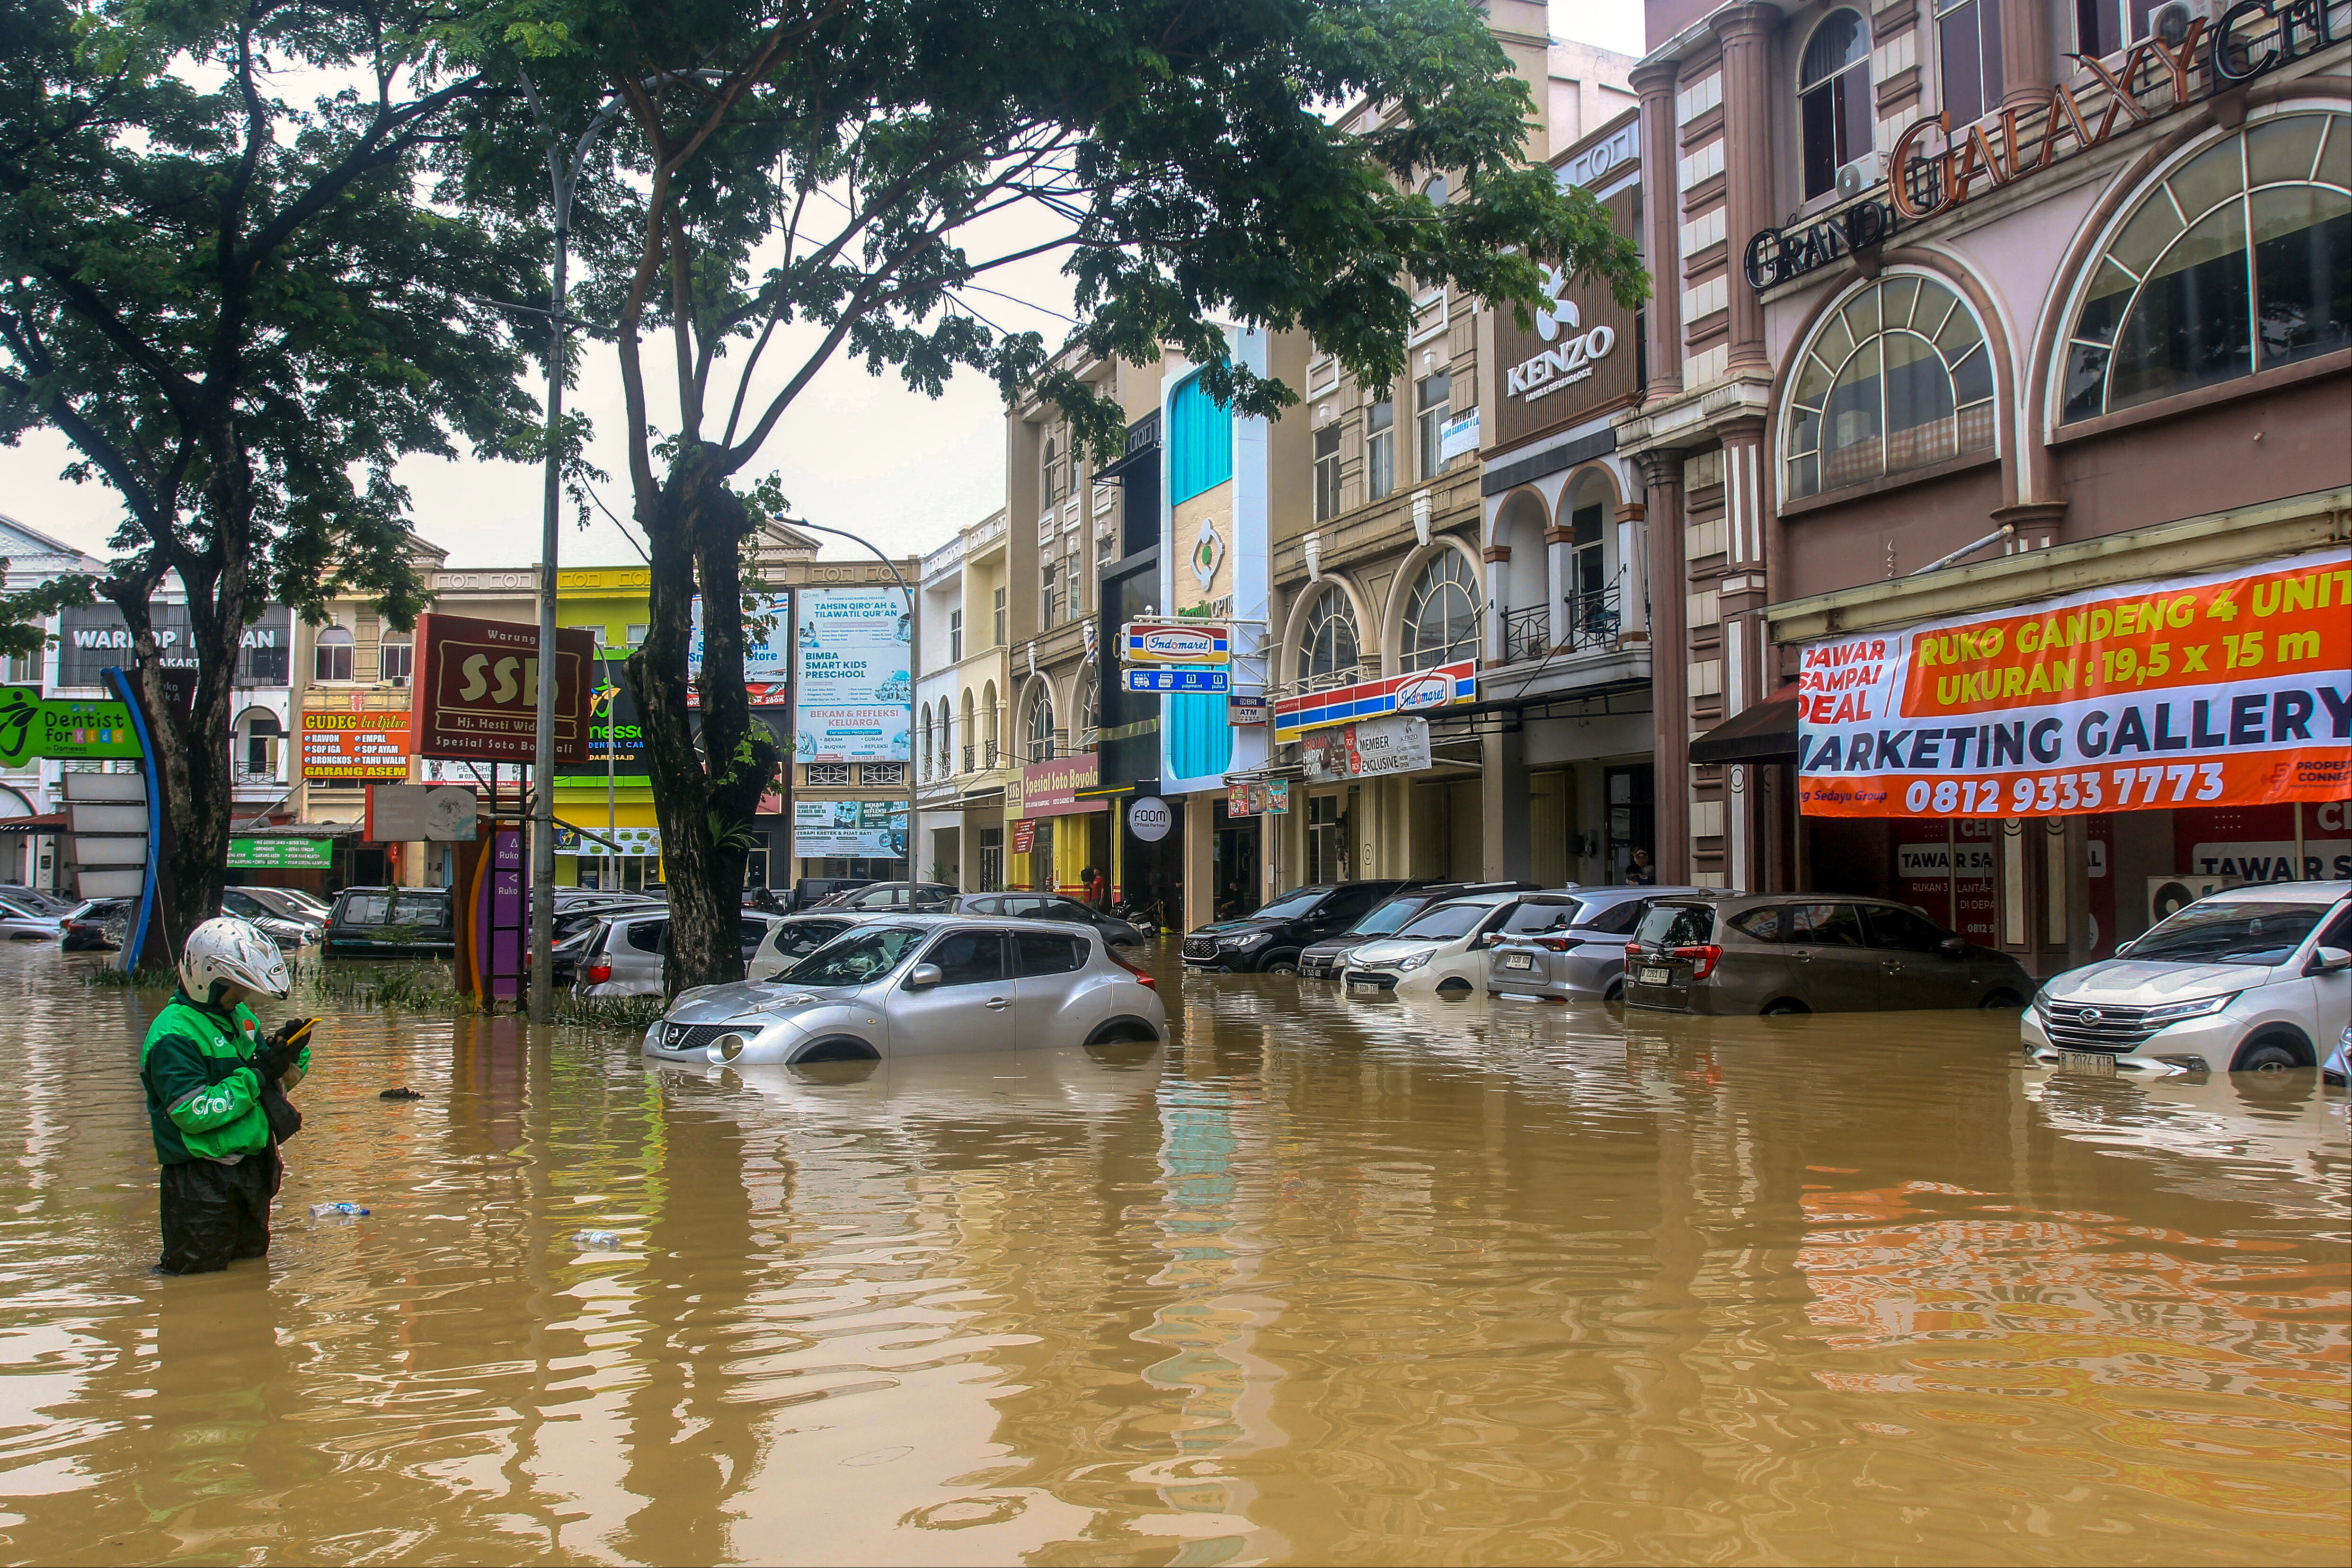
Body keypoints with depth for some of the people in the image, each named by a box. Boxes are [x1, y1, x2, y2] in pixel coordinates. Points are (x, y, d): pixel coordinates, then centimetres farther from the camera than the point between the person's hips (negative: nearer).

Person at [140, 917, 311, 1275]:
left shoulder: (240, 1017, 10)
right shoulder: (173, 1035, -17)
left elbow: (275, 1081, 17)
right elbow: (193, 1114, -23)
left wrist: (292, 1056, -4)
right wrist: (256, 1076, -21)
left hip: (252, 1169, 8)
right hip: (201, 1182, -8)